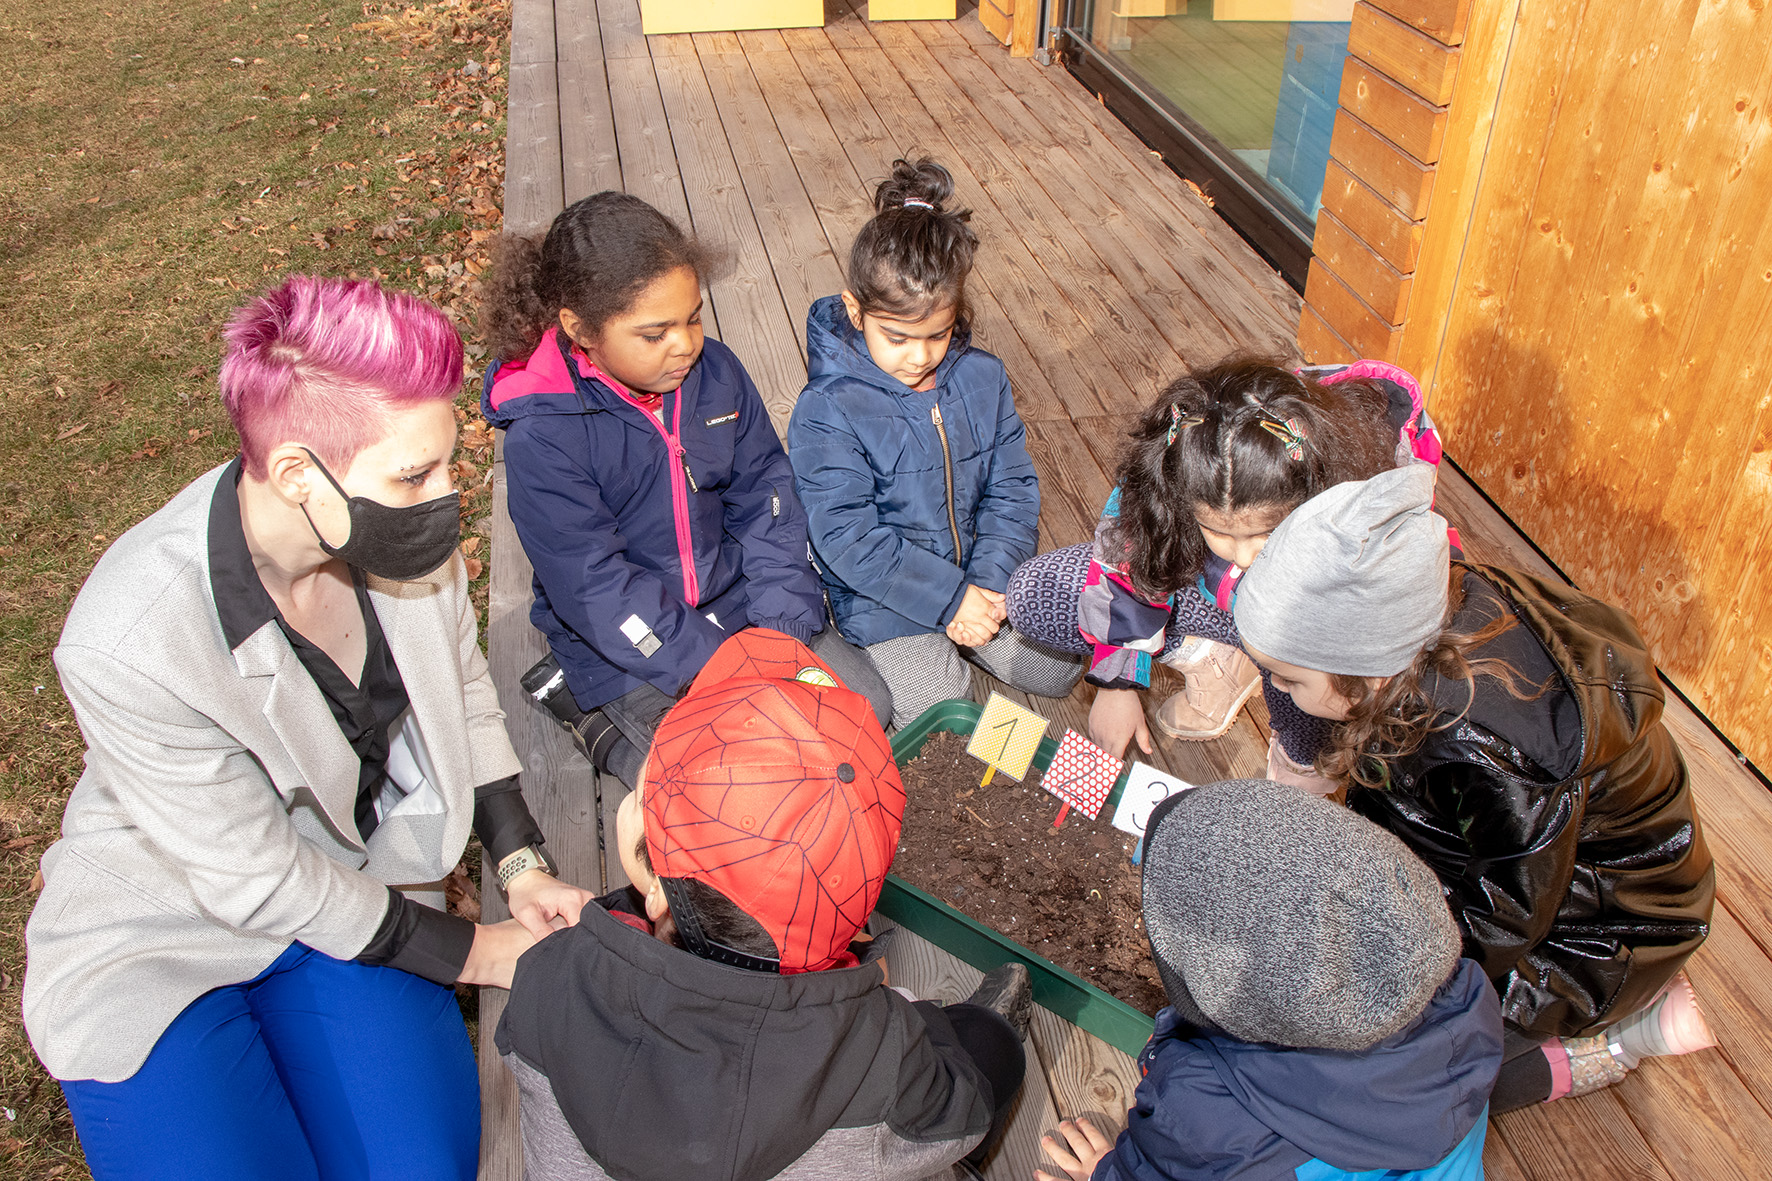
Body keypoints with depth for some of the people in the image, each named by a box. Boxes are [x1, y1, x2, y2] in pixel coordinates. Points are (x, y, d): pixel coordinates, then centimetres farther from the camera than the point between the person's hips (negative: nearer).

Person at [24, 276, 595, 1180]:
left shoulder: (404, 533, -17)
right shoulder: (132, 643, -31)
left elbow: (463, 696, 3)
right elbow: (258, 883, -20)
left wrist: (523, 868, -6)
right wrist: (472, 954, -12)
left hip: (357, 893, 3)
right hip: (164, 935, -3)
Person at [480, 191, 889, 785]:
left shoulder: (715, 370, -7)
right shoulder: (541, 437, -23)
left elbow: (765, 496, -1)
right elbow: (596, 590, -23)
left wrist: (783, 628, -11)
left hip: (734, 601, 6)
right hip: (624, 646, -5)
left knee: (866, 702, 0)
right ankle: (602, 725, 7)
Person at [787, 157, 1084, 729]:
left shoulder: (982, 377, -5)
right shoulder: (827, 413, -21)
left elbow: (1013, 488, -1)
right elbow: (848, 539, -22)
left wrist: (988, 584, -16)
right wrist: (950, 596, -23)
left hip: (981, 575, 5)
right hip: (883, 594, -4)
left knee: (1060, 667, 0)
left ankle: (960, 634, 22)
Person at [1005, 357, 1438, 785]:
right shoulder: (1168, 478, -32)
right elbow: (1125, 564, -13)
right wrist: (1117, 683, -7)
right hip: (1210, 589, 3)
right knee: (1033, 597, -13)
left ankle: (1305, 758, -6)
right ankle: (1217, 661, -1)